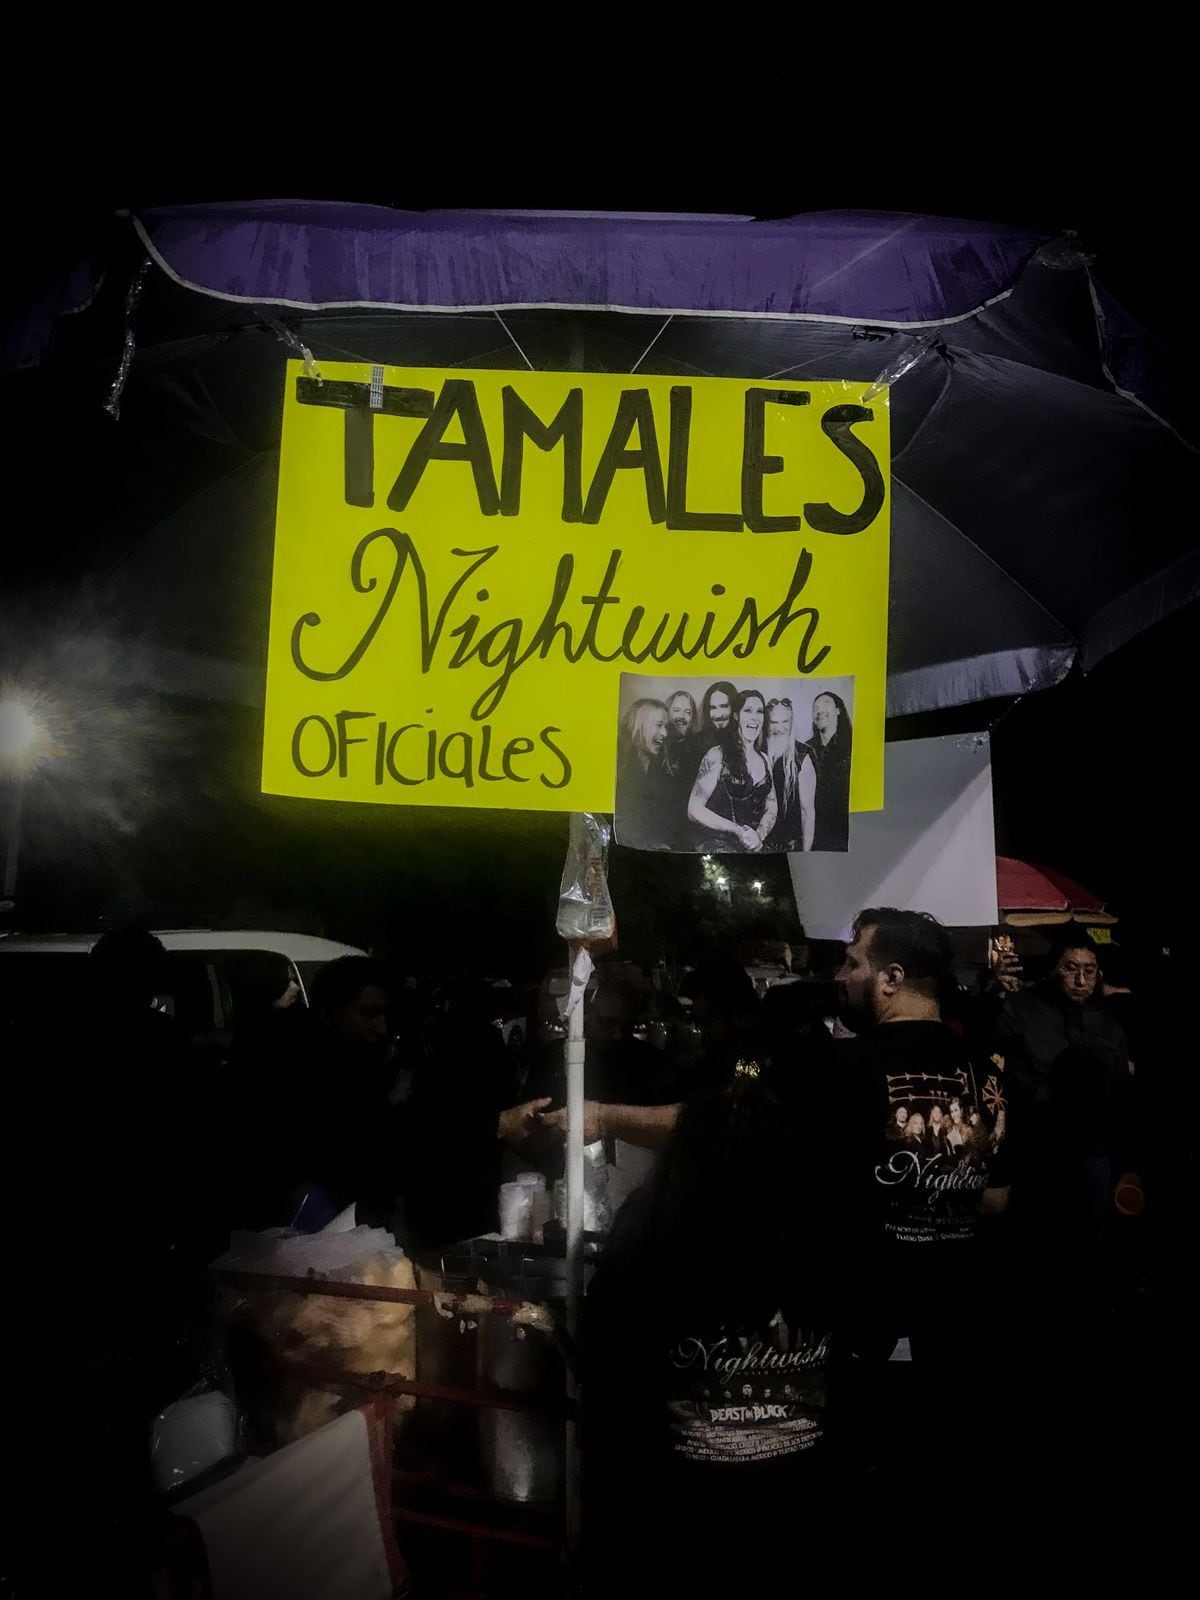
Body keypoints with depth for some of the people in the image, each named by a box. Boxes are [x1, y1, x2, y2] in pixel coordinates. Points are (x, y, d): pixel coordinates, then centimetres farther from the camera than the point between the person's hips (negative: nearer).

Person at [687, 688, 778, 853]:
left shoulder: (764, 760, 8)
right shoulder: (718, 756, -9)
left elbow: (772, 808, 10)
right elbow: (695, 810, -12)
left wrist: (759, 835, -10)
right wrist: (738, 830, -18)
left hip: (757, 848, 5)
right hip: (721, 847, -5)